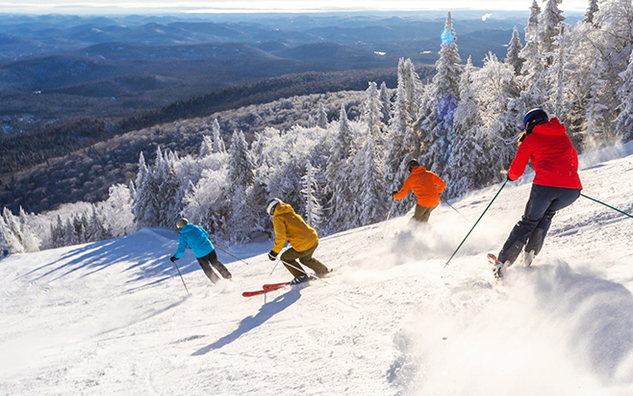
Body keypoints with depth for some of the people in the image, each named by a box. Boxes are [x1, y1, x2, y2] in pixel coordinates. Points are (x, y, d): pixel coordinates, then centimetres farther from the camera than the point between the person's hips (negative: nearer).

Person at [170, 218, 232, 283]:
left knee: (206, 268, 18)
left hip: (200, 254, -4)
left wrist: (175, 257, 11)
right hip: (210, 248, 4)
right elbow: (206, 234, 18)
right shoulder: (197, 227, 5)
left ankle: (217, 281, 27)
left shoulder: (183, 236, -7)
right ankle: (227, 275, 32)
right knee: (215, 263, 24)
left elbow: (181, 250, -5)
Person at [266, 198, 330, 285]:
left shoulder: (278, 218, -4)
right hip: (314, 240, 8)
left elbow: (281, 237, -16)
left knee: (285, 258, 14)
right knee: (305, 259, 35)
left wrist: (274, 252, -9)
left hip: (303, 245, -8)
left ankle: (301, 276, 16)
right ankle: (323, 271, 46)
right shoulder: (291, 213, 21)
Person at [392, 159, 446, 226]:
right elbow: (443, 184, 14)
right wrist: (437, 193, 31)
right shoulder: (429, 174, 14)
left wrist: (395, 195, 31)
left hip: (424, 202, -3)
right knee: (426, 214, 31)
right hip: (435, 202, 4)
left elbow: (402, 194, 10)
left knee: (417, 217, 18)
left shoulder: (411, 178, 6)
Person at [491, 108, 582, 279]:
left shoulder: (531, 139, 12)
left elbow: (515, 170, 12)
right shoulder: (564, 137, 24)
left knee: (529, 221, 14)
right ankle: (530, 254, 19)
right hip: (573, 188, 3)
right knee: (547, 214, 30)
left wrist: (510, 176, 34)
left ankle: (502, 262, 9)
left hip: (545, 186, -3)